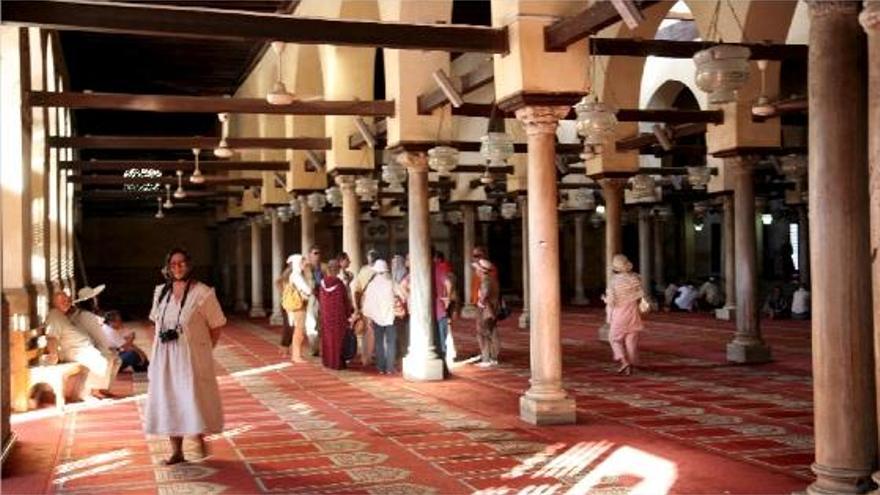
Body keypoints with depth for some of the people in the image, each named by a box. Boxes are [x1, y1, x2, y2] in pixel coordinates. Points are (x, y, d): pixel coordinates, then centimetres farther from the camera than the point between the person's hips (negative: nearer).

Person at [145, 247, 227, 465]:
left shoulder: (203, 293, -9)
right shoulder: (160, 292, 7)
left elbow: (217, 326, -5)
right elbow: (157, 323, 15)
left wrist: (203, 349, -3)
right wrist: (157, 352, 6)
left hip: (192, 357, -4)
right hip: (165, 357, 5)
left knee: (194, 399, -2)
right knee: (169, 401, 7)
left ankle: (200, 437, 26)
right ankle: (176, 451, 17)